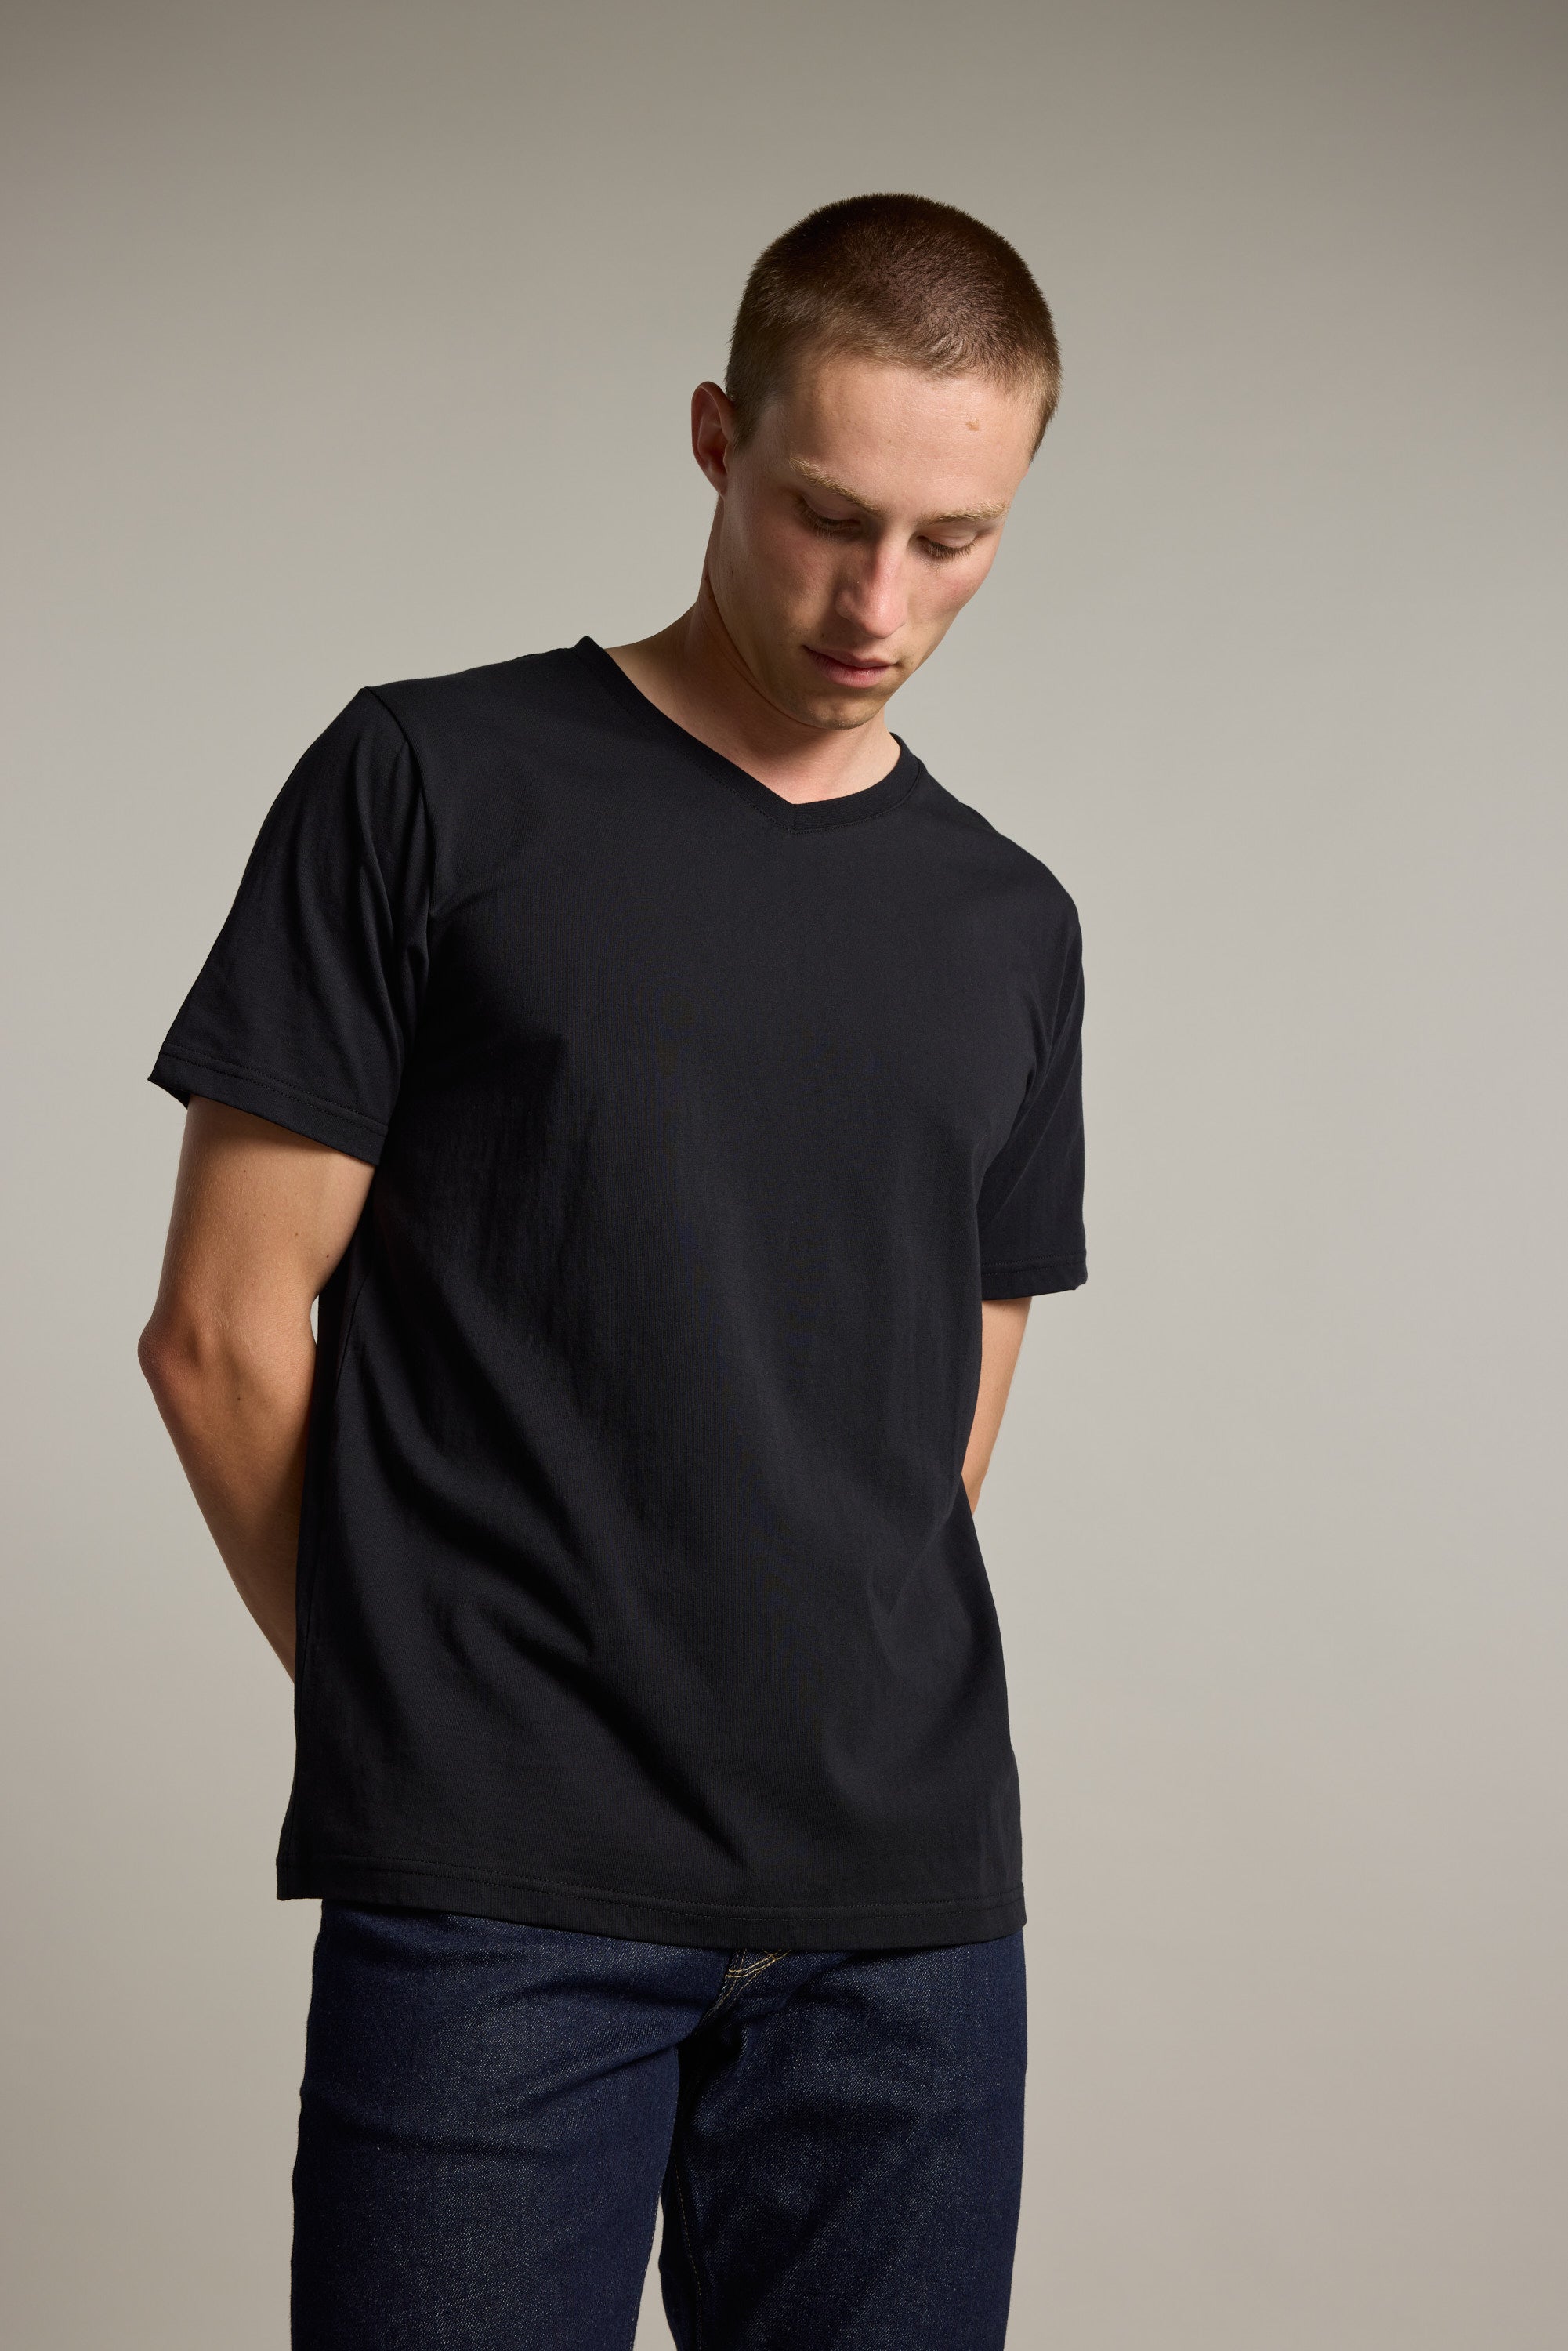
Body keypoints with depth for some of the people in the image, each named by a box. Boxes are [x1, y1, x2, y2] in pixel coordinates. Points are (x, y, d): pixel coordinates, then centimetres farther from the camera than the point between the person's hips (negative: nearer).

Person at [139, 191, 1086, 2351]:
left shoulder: (1010, 931, 13)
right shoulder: (434, 788, 0)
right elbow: (226, 1332, 0)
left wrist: (836, 1746, 9)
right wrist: (418, 1711, 4)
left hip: (907, 1915, 4)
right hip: (493, 1916, -4)